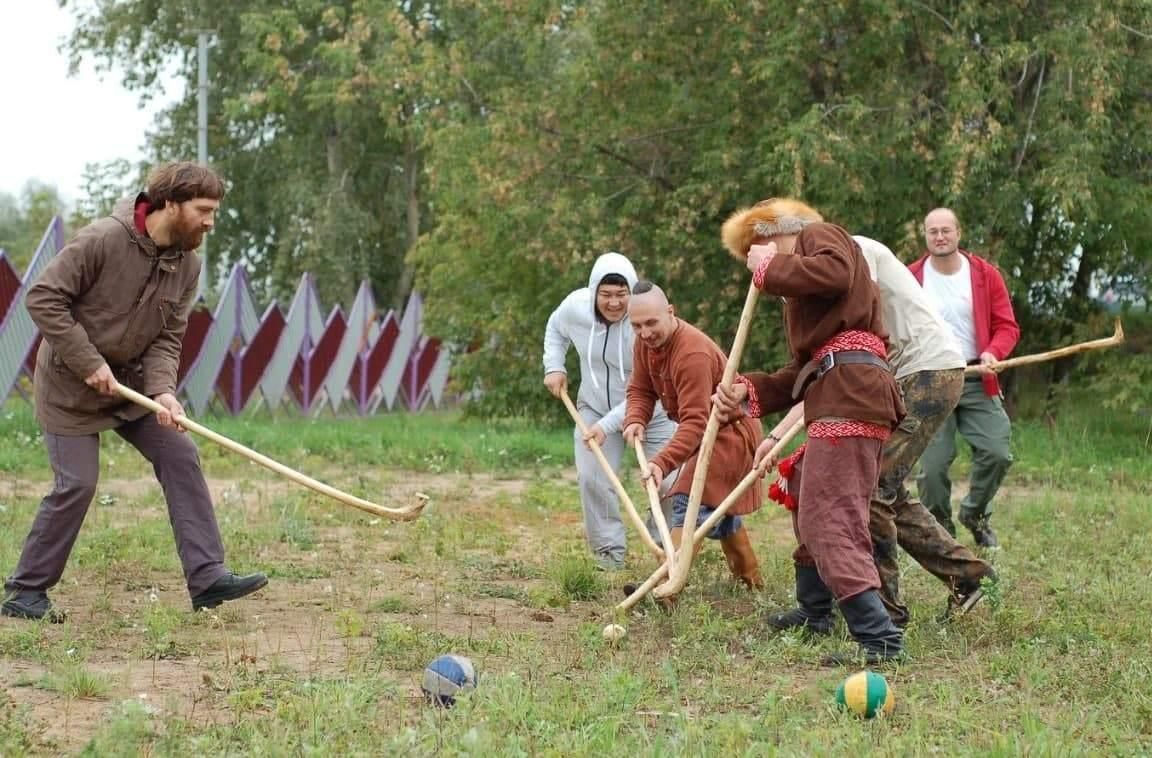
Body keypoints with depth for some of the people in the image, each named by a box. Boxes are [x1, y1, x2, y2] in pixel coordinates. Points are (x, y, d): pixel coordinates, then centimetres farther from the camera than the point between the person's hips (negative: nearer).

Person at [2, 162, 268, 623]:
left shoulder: (187, 264, -3)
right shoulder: (102, 240, -23)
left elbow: (167, 338, -2)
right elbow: (43, 299, -22)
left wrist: (162, 389, -21)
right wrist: (90, 362, -25)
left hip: (131, 381, 7)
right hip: (70, 384, -6)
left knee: (181, 457, -4)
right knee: (77, 484, -10)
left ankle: (206, 579, -3)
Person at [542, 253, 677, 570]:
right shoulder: (576, 306, -16)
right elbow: (555, 328, 13)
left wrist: (608, 425, -35)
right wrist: (554, 367, 0)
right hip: (595, 409, 3)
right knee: (593, 479, -11)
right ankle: (609, 554, 4)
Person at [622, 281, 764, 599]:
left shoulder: (693, 353, -33)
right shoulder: (646, 341, -5)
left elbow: (695, 421, -37)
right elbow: (640, 389, 1)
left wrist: (662, 463, -46)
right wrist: (635, 420, -21)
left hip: (730, 432, -10)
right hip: (710, 431, 10)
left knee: (689, 503, -24)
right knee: (720, 505, 23)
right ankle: (750, 580, 39)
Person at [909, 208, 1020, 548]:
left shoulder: (985, 274, 3)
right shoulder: (910, 280, -1)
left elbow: (1007, 326, 4)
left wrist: (993, 353, -15)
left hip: (976, 380, 1)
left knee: (997, 453, -9)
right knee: (932, 465, -6)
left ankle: (975, 513, 19)